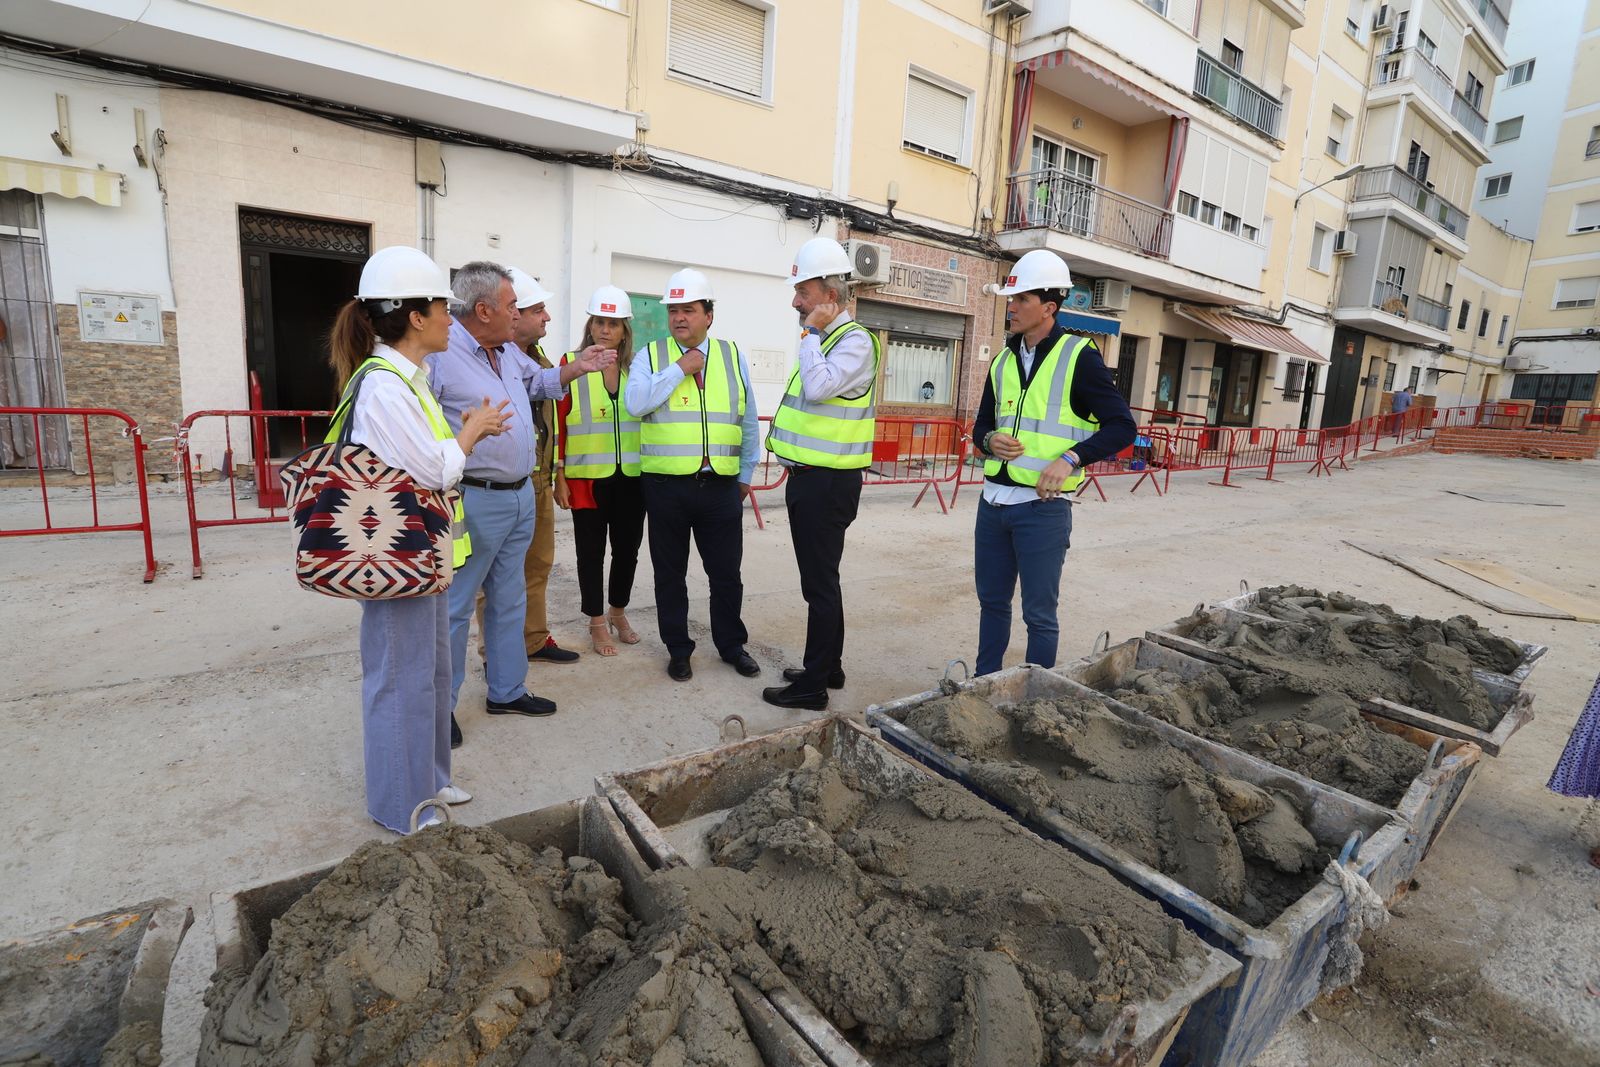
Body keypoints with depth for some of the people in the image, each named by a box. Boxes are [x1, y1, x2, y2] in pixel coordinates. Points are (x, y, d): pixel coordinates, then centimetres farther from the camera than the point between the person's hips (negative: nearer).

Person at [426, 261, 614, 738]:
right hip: (476, 500, -9)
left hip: (521, 496, 9)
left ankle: (507, 691, 32)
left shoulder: (510, 352, 11)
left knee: (510, 600, 17)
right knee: (454, 606, 3)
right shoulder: (439, 353, -17)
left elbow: (537, 382, 30)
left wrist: (576, 368, 18)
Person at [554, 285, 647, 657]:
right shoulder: (570, 364, -2)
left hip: (631, 476, 3)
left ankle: (618, 612, 33)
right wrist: (559, 476, -6)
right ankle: (597, 621, 23)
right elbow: (558, 422, -3)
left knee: (628, 547, 11)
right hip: (587, 477, -2)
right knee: (591, 550, 7)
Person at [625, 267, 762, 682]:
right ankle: (678, 649, 27)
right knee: (670, 573, 10)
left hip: (721, 486, 1)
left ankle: (732, 645, 29)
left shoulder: (733, 356, 9)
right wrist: (679, 368, -14)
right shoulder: (649, 356, 4)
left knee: (727, 573, 10)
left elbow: (749, 421, 14)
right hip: (666, 487, -1)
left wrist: (746, 474, 13)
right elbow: (635, 403, -15)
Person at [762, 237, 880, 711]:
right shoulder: (825, 338, 16)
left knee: (820, 583, -3)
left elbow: (818, 388, -28)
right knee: (821, 578, 17)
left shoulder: (855, 340, -13)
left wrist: (811, 332, -16)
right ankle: (829, 666, 31)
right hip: (810, 478, 10)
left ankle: (813, 685, 8)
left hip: (827, 483, -10)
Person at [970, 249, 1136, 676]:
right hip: (993, 500, 6)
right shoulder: (1003, 360, 12)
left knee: (1039, 614, 3)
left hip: (1042, 506, -6)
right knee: (992, 601, 16)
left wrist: (1070, 458, -21)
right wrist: (990, 440, -4)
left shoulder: (1079, 356, -6)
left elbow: (1122, 426, -7)